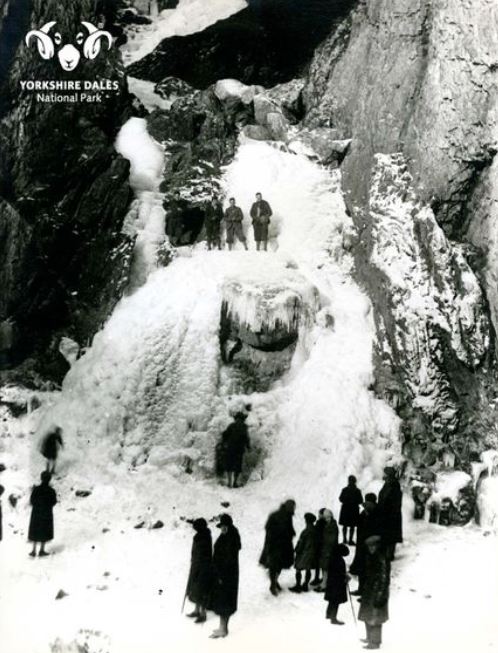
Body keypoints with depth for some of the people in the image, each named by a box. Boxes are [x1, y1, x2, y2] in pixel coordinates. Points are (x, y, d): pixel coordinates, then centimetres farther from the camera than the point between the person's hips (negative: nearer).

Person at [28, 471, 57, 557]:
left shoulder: (36, 489, -14)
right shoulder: (51, 491, -16)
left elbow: (32, 501, -7)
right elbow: (53, 502, -4)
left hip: (36, 513, 1)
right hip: (47, 514, -1)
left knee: (35, 532, 14)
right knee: (45, 532, 14)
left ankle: (34, 551, 11)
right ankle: (42, 550, 19)